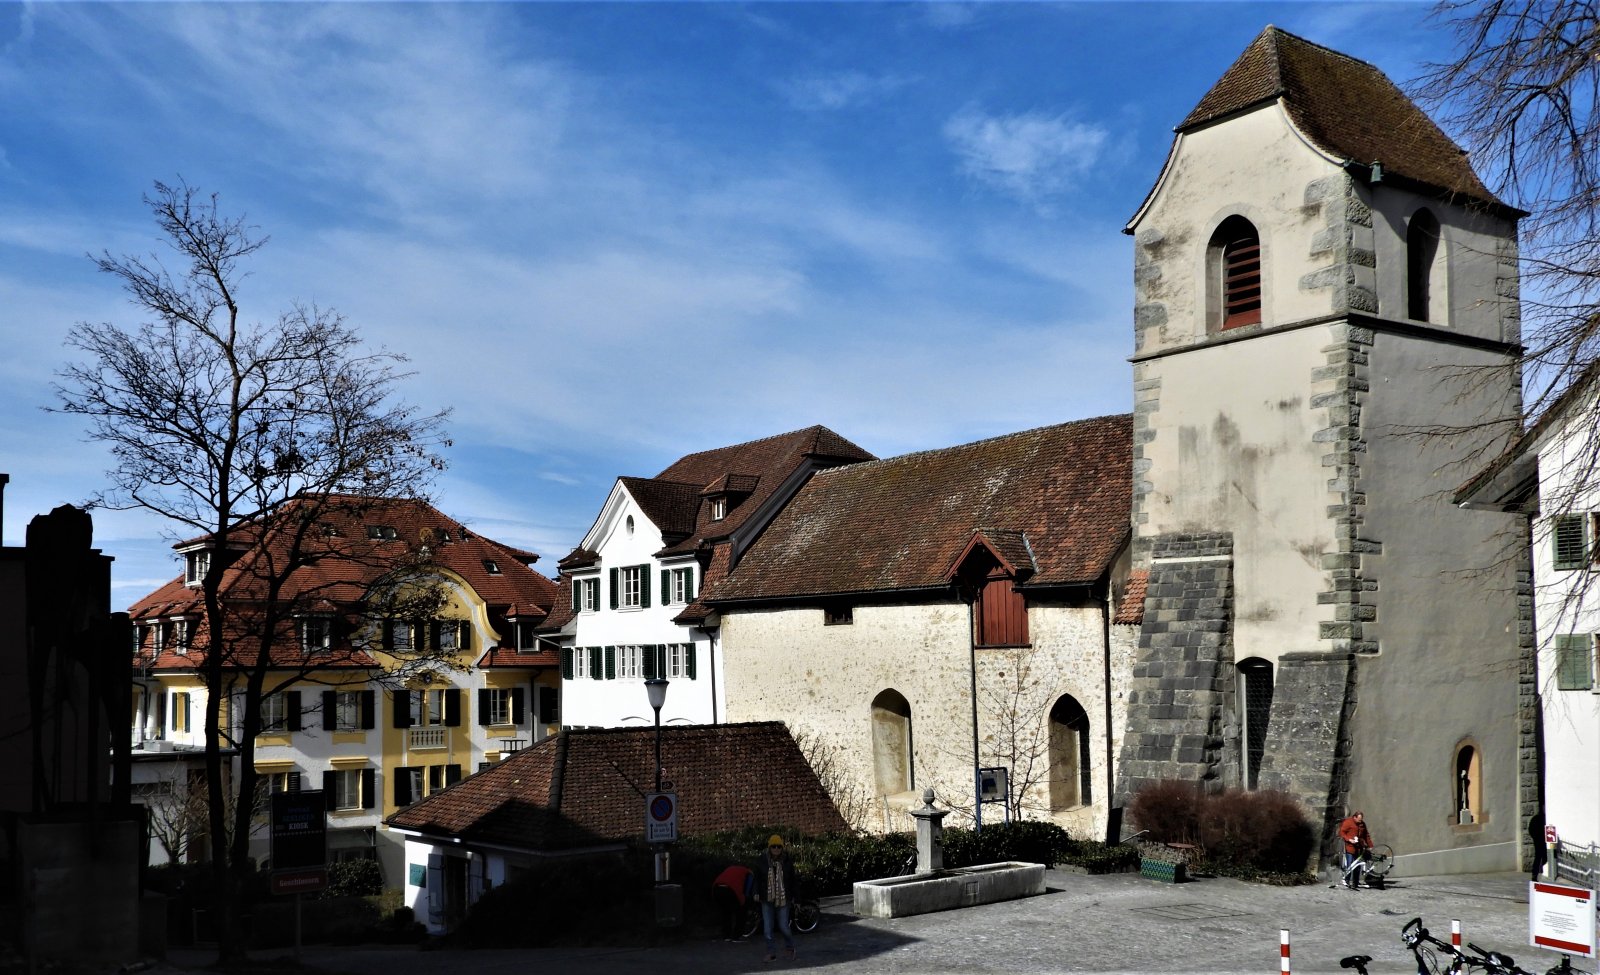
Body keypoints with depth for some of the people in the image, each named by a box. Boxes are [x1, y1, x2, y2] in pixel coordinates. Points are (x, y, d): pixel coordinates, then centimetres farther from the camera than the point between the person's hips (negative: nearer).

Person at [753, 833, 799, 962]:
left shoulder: (787, 862, -1)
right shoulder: (762, 862, -1)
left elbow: (793, 880, 4)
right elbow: (758, 879, 7)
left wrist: (794, 896, 4)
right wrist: (757, 893, -2)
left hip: (783, 899, -1)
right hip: (767, 899, 1)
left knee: (783, 926, -1)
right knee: (767, 927, -2)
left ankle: (789, 946, 27)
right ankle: (771, 952, 8)